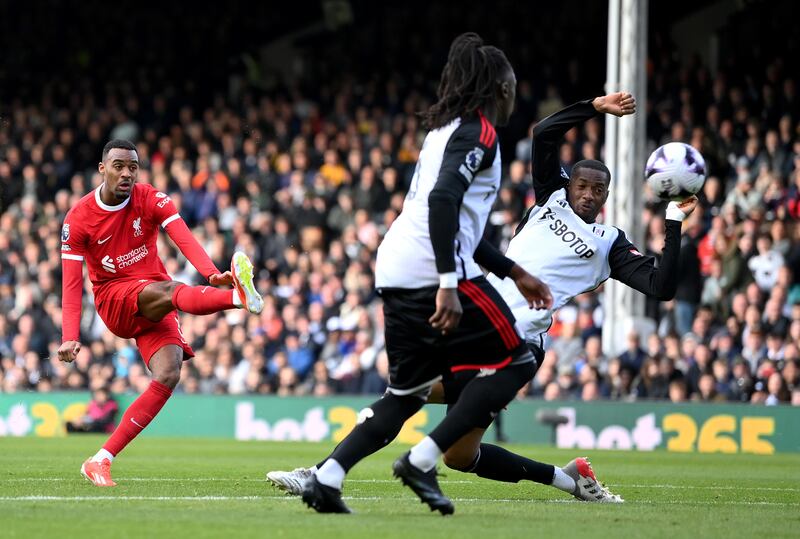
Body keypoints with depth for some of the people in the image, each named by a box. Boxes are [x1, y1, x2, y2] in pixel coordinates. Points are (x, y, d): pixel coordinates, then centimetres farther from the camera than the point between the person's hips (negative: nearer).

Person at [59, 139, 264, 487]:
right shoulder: (78, 219, -6)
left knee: (167, 376, -20)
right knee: (165, 291, -35)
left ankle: (100, 461, -18)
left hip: (155, 308, 3)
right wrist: (69, 337, -22)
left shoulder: (152, 200, -3)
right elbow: (71, 282, -10)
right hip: (113, 299, -3)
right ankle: (238, 298, -66)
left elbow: (184, 238, -19)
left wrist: (212, 274, -39)